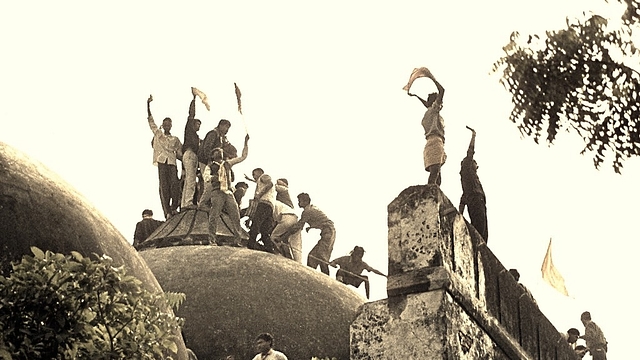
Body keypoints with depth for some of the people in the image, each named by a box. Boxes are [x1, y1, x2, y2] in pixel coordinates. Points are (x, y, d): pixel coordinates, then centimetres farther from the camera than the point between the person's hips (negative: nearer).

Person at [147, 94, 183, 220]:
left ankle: (174, 208, -15)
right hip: (161, 162, -1)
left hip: (172, 163, 1)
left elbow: (180, 154, 19)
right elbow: (150, 120, 16)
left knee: (175, 183, -19)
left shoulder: (175, 139, 22)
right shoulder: (157, 134, 19)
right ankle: (167, 211, -15)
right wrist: (148, 104, 11)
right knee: (163, 185, -10)